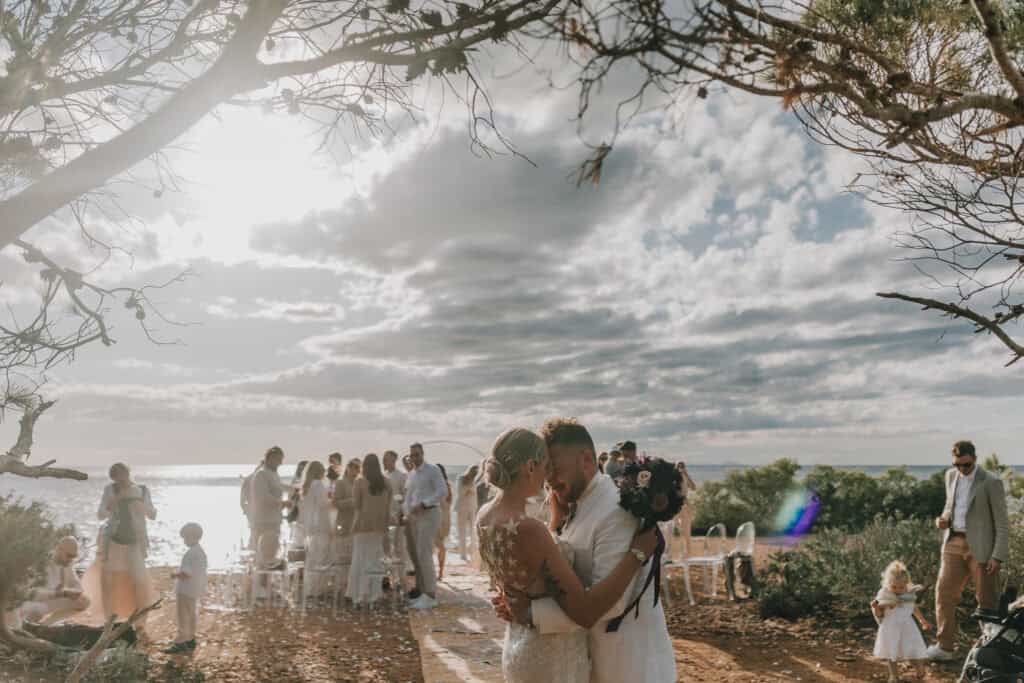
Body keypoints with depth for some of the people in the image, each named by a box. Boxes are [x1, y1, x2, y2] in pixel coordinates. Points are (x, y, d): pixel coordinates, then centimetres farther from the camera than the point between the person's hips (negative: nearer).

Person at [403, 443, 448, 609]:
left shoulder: (433, 470, -6)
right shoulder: (411, 474, 17)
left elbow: (443, 492, -16)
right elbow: (408, 496, 18)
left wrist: (422, 504, -20)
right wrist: (406, 513, 0)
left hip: (429, 514, -8)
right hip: (415, 516, 8)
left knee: (424, 554, -12)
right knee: (415, 554, 9)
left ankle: (430, 595, -5)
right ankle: (421, 590, 18)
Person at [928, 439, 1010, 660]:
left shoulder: (991, 483, -10)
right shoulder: (951, 476, 8)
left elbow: (1002, 523, -9)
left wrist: (997, 556, -13)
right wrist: (944, 519, 0)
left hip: (980, 547, -5)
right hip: (954, 543, 6)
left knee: (986, 599, 3)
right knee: (944, 592, 4)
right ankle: (945, 646, 14)